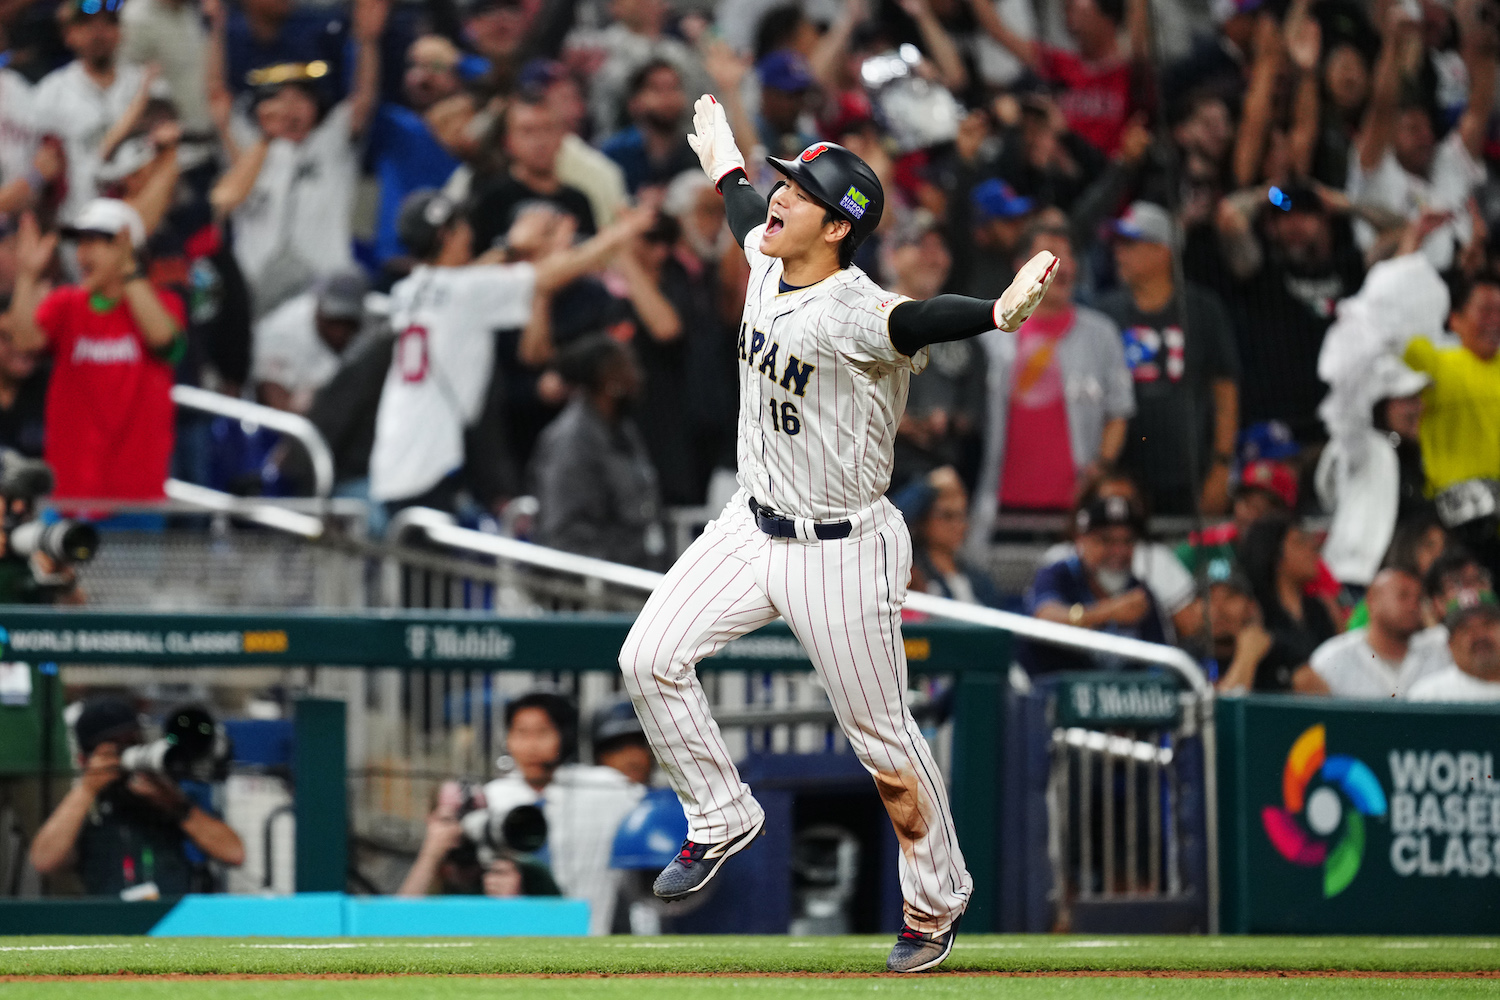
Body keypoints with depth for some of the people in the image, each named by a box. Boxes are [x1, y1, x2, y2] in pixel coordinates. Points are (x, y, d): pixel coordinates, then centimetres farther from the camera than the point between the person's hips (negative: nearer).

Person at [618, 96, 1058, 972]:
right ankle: (722, 819, 19)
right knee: (651, 659, -1)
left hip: (840, 554, -8)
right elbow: (749, 211, 23)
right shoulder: (767, 266, -1)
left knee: (883, 740, 2)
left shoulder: (855, 315, -26)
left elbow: (919, 322, -48)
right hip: (753, 529, 8)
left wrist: (999, 312, -69)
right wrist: (724, 161, 43)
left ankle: (937, 901, 21)